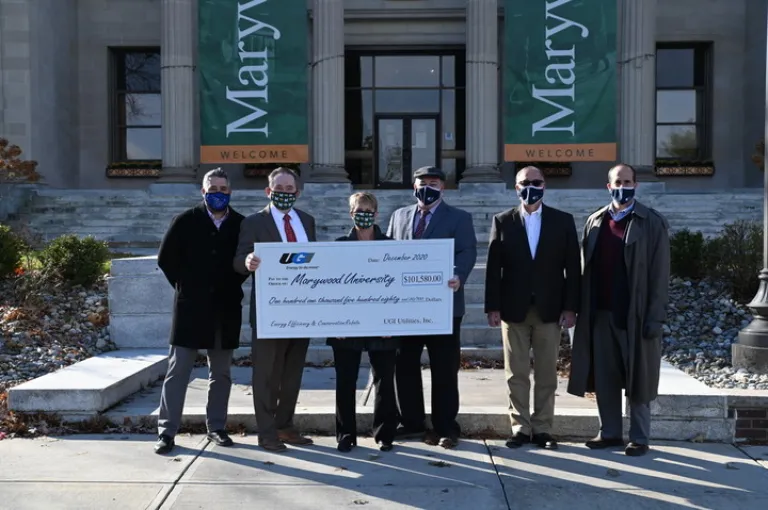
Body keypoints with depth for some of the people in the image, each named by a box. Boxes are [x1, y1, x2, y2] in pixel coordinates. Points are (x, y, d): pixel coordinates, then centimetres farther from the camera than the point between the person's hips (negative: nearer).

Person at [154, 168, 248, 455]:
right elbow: (166, 259, 2)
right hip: (190, 307, -2)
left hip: (226, 309, 2)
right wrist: (184, 287, 1)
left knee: (221, 373, 10)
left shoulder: (241, 224, 3)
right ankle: (167, 431, 7)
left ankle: (216, 427, 21)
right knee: (177, 371, 0)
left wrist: (233, 286, 3)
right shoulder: (186, 221, -1)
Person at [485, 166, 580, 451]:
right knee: (516, 374, 5)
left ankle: (542, 429, 16)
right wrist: (493, 307, -5)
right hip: (513, 309, 0)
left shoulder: (563, 221, 5)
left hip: (549, 309, 0)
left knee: (546, 374, 6)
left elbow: (572, 268, 2)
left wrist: (570, 307, -4)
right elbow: (493, 268, 1)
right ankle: (520, 428, 14)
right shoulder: (502, 221, 4)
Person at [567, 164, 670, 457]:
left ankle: (639, 438, 16)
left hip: (635, 315, -4)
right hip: (601, 313, 4)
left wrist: (655, 317, -11)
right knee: (604, 378, 9)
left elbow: (659, 274, -6)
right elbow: (587, 269, 9)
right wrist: (584, 310, 4)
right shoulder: (594, 222, 10)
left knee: (637, 378, 5)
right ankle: (610, 433, 22)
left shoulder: (652, 223, -2)